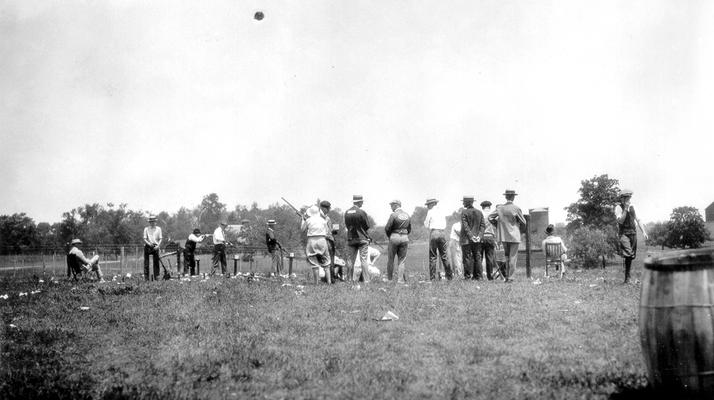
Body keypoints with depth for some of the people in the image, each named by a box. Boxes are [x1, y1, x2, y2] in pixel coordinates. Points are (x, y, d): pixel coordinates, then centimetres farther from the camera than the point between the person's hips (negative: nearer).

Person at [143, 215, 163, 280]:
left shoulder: (158, 229, 9)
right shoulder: (146, 229, 8)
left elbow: (160, 238, 5)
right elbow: (144, 239, 2)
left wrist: (158, 245, -12)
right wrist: (149, 243, -17)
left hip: (155, 247, 1)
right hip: (147, 246, 0)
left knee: (156, 262, -2)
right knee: (146, 262, -3)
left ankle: (156, 277, 3)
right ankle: (146, 277, -1)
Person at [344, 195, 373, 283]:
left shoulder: (346, 213, 2)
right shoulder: (361, 212, -13)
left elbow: (346, 226, 9)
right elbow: (367, 227, -6)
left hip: (350, 238, 4)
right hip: (362, 238, -4)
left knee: (350, 260, 9)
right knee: (363, 259, 0)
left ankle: (350, 279, 10)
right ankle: (366, 279, -1)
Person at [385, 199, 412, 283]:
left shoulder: (393, 215, -11)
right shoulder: (407, 215, 7)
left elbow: (387, 228, -10)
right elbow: (409, 230, 13)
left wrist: (389, 236, 7)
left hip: (394, 236, -4)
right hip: (405, 238, 4)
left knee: (390, 259, 9)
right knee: (402, 260, 7)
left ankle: (389, 278, 15)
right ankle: (400, 279, 1)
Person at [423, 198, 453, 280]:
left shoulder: (430, 212, -2)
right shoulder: (442, 211, 13)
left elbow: (426, 225, 2)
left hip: (433, 233, -5)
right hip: (442, 233, 5)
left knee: (432, 256, -1)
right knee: (444, 255, 10)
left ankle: (433, 276, -4)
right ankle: (449, 276, 9)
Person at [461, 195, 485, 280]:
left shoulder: (464, 212, -7)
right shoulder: (479, 212, 8)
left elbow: (465, 226, -14)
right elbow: (483, 225, 1)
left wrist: (471, 236, -14)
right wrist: (479, 236, -5)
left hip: (466, 239, -5)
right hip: (477, 239, 5)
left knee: (467, 257, -1)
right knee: (477, 257, 8)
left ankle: (468, 275, -2)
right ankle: (477, 276, 9)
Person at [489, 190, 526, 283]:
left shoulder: (500, 208, 0)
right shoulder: (516, 208, -9)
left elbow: (490, 218, 1)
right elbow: (523, 222, -4)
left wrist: (498, 225, 12)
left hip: (504, 236, 4)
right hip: (514, 236, -4)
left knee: (507, 257, 16)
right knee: (513, 257, 1)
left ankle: (507, 276, 16)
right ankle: (510, 277, -3)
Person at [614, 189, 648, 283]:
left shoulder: (632, 207, 12)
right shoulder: (618, 208, -5)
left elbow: (637, 220, 17)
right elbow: (620, 221, -17)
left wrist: (643, 232, 12)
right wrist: (625, 209, -21)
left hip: (633, 233, 6)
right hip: (624, 233, -6)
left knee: (631, 256, 6)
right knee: (627, 253, -22)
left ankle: (627, 277, 14)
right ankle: (627, 277, -14)